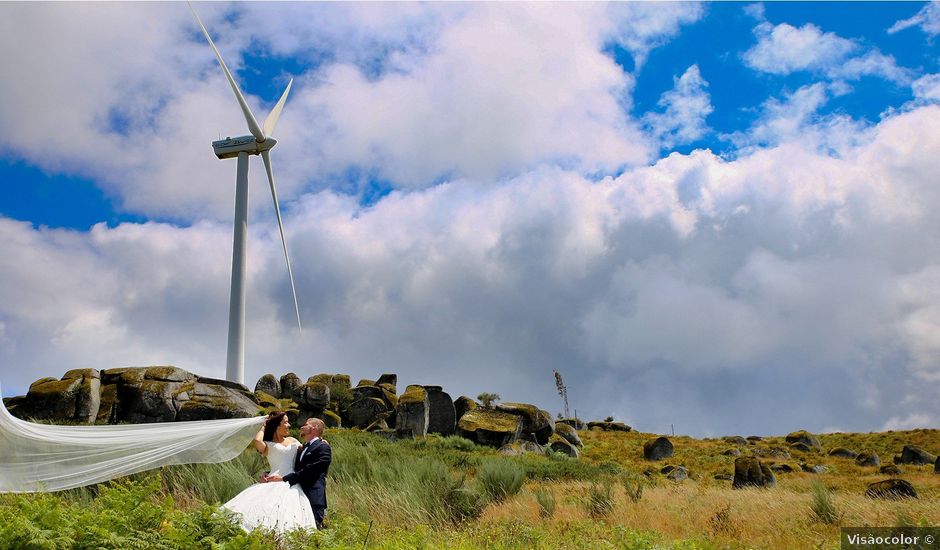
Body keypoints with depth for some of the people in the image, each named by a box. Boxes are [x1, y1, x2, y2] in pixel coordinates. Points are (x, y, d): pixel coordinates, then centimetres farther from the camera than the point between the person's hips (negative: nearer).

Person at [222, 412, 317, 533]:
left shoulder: (292, 441, 25)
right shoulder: (267, 445, 11)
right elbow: (256, 441, -11)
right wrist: (263, 427, 8)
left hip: (291, 485, 3)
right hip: (273, 482, -3)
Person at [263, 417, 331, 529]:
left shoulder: (323, 447, -4)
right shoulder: (302, 448, 25)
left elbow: (308, 471, -14)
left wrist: (283, 478, -16)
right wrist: (269, 475, 4)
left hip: (313, 500, -8)